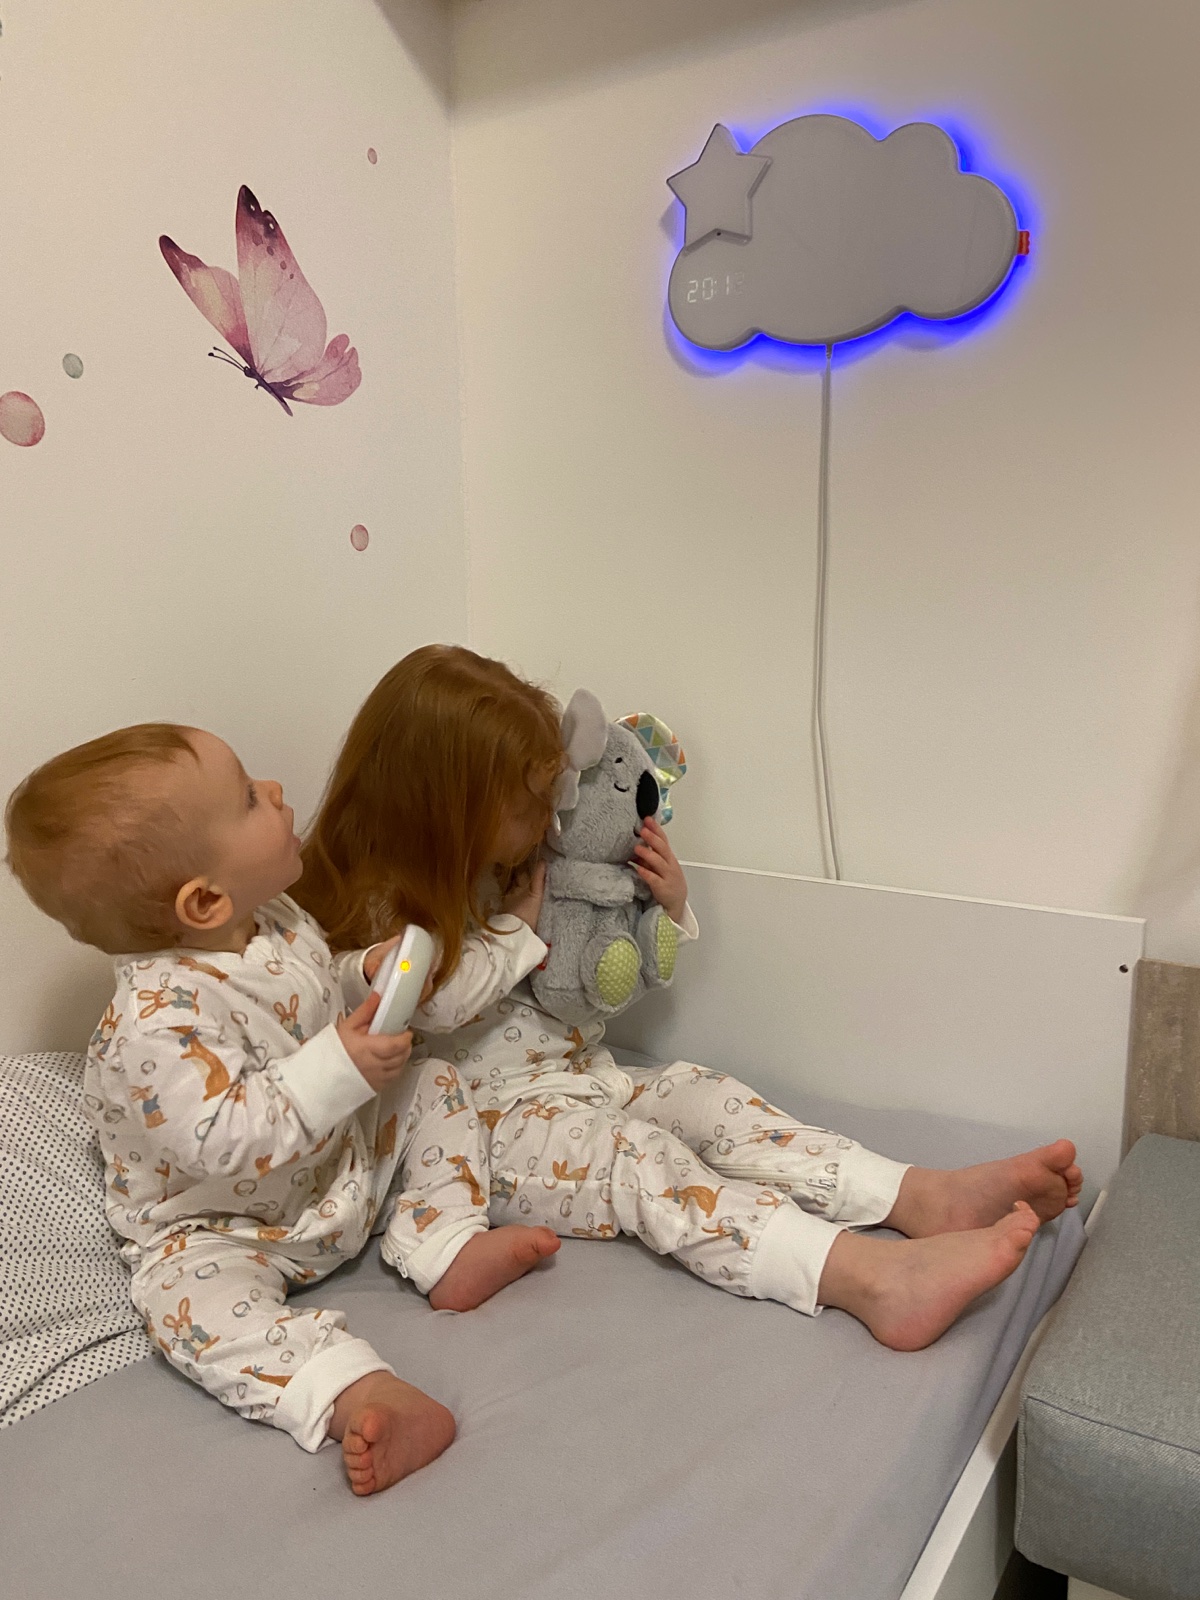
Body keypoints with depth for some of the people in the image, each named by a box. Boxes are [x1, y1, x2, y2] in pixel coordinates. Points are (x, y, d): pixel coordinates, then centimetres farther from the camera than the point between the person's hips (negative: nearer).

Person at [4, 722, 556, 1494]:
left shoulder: (273, 920, -9)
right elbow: (225, 1144, -38)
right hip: (224, 1227, -7)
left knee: (431, 1083, 2)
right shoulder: (158, 1023, -34)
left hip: (349, 1157, 7)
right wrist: (338, 1069, -40)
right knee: (191, 1295, -32)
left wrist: (364, 975, -8)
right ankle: (356, 1394, -42)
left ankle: (447, 1248, -4)